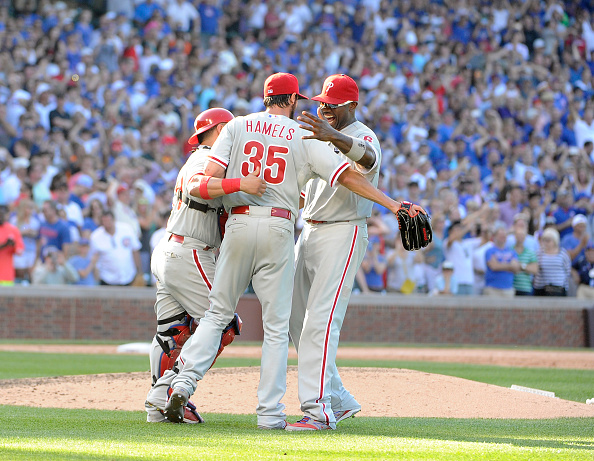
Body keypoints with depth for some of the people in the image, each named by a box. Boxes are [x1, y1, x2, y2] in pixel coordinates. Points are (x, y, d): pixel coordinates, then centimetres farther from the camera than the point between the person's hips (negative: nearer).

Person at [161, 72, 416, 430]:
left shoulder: (237, 126, 9)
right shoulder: (304, 137, 5)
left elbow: (209, 178, -4)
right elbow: (347, 176, -1)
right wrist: (392, 203, -2)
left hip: (239, 225, 2)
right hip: (279, 229, -2)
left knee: (218, 313, 12)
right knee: (276, 324, 4)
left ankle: (184, 382, -6)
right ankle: (270, 412, 1)